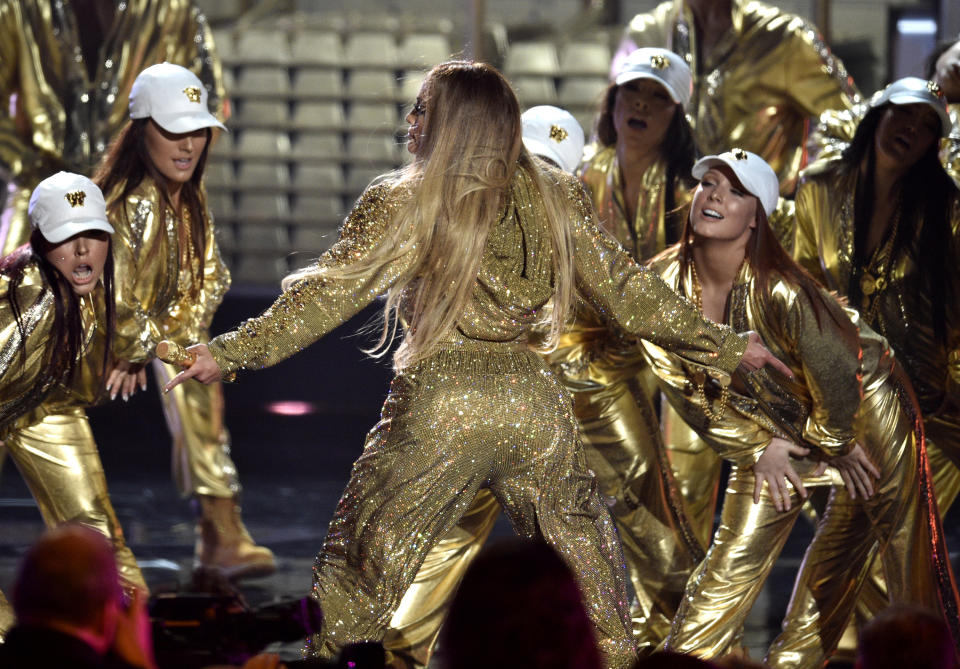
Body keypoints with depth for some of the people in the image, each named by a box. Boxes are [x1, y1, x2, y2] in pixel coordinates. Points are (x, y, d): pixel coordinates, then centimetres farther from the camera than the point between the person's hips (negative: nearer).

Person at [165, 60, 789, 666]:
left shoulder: (402, 206, -5)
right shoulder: (555, 200, 6)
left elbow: (330, 294, -7)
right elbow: (624, 290, 9)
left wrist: (233, 351, -2)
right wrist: (724, 348, 19)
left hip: (439, 406, -3)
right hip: (534, 404, 3)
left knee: (362, 562, 9)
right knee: (584, 554, 18)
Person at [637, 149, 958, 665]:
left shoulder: (780, 292, -34)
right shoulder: (663, 282, -18)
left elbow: (836, 377, -22)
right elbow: (683, 385, -5)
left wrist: (834, 443, -5)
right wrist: (757, 447, -3)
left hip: (864, 406, -4)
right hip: (774, 423, 4)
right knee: (735, 558, 2)